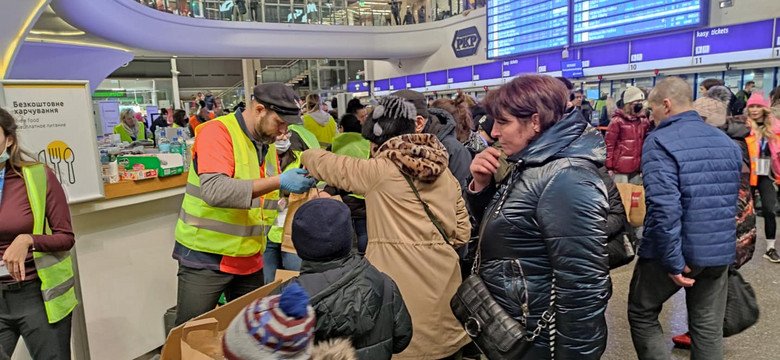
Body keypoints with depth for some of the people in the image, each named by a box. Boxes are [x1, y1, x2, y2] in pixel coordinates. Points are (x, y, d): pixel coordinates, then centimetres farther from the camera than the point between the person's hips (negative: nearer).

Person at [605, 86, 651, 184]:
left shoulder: (644, 121, 9)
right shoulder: (617, 121, -8)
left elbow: (646, 144, 15)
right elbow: (609, 144, -8)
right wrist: (609, 166, -9)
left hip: (637, 167, 6)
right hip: (621, 167, -6)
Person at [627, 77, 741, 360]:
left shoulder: (660, 141, -16)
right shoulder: (727, 142, 9)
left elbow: (664, 208, -26)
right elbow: (731, 201, 18)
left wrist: (673, 261, -20)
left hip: (677, 252, -7)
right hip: (719, 252, 7)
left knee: (642, 315, 12)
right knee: (708, 327, 17)